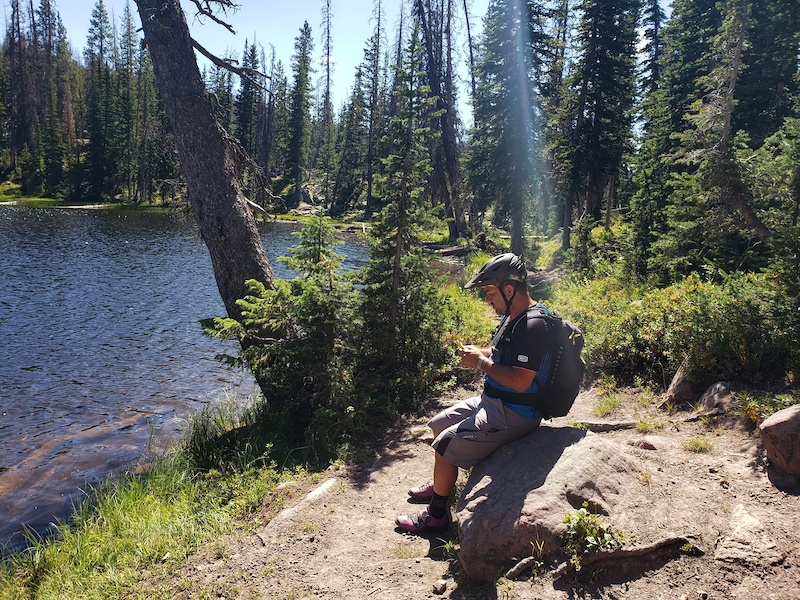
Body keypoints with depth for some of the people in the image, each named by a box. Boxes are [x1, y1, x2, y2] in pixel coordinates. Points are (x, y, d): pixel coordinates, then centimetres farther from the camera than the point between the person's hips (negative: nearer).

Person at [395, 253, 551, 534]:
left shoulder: (533, 326, -26)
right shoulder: (511, 316, 6)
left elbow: (519, 381, -31)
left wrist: (481, 362, -21)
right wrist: (478, 352, 2)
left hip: (512, 414, -11)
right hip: (491, 401, 11)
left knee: (445, 445, -13)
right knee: (439, 424, 18)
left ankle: (436, 513, 6)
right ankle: (440, 484, 38)